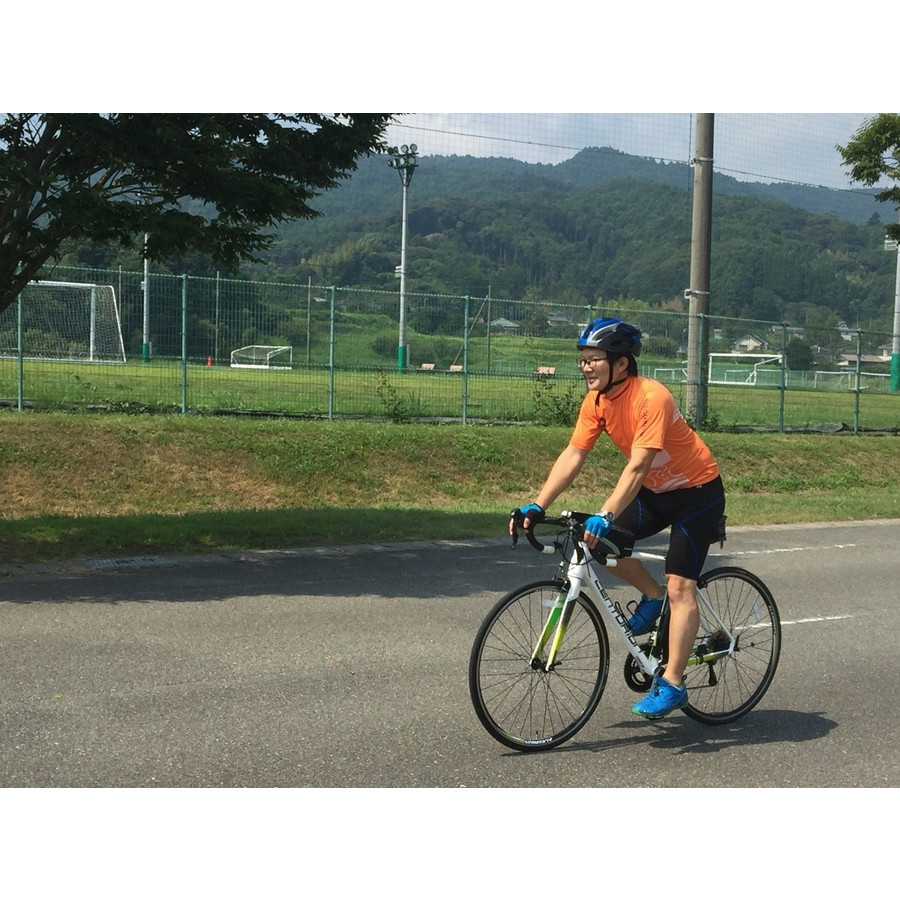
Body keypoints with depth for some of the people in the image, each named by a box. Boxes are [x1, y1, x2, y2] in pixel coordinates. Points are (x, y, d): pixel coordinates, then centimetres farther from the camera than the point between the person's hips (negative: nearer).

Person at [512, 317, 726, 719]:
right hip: (655, 490, 7)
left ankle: (671, 684, -6)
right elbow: (573, 455, -12)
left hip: (697, 490, -7)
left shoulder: (651, 397, -30)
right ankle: (652, 596, 16)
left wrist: (605, 515, -47)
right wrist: (537, 506, -21)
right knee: (602, 545, -9)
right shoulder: (596, 401, -8)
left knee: (680, 585, -12)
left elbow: (637, 466, -37)